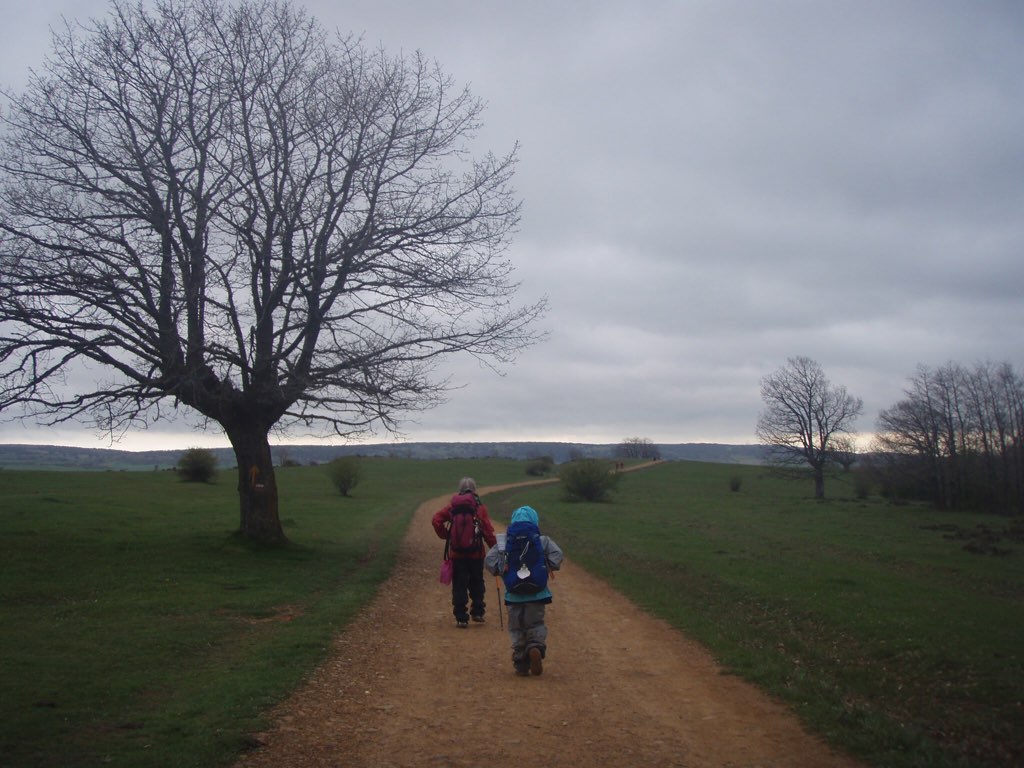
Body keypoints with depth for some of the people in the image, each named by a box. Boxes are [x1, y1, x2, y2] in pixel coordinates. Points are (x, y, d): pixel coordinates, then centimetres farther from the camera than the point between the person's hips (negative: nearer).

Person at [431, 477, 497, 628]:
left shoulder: (453, 506, 0)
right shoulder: (480, 507, -5)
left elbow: (436, 520, -5)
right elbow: (488, 530, -10)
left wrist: (445, 536, 4)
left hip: (456, 553, 1)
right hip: (476, 552, -1)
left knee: (459, 586, 6)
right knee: (477, 583, 18)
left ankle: (461, 618, 4)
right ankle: (477, 612, 23)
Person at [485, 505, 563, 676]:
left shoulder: (505, 542, 0)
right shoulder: (542, 541, -1)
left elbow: (489, 561, -7)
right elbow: (557, 555, -10)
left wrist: (501, 572, 5)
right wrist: (547, 568, 5)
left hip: (514, 595, 1)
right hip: (537, 593, 0)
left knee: (516, 628, 12)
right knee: (536, 624, 13)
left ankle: (521, 665, 8)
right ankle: (536, 646, -16)